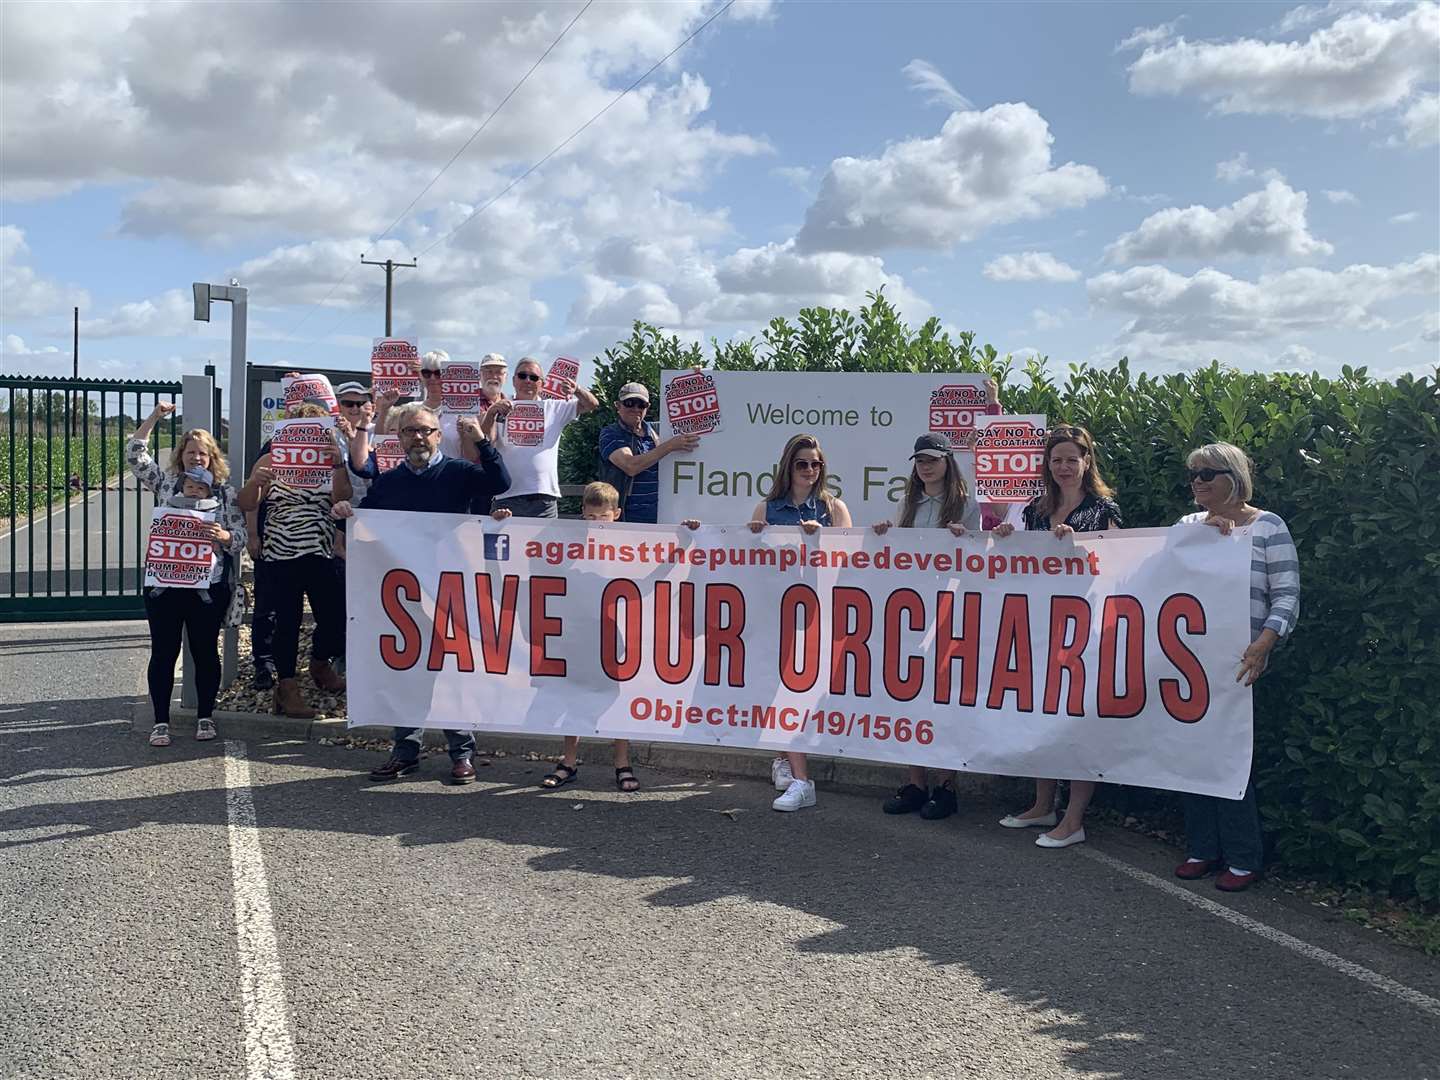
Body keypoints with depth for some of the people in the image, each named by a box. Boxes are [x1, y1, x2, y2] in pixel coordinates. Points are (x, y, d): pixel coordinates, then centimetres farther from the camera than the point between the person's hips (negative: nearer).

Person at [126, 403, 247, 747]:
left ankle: (205, 716, 19)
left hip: (208, 585, -1)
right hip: (165, 581, 1)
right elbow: (134, 455, 1)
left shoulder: (226, 492, 4)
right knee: (163, 651, 3)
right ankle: (161, 721, 10)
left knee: (205, 650, 7)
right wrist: (155, 417, -3)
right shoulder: (166, 483, 8)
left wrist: (224, 536, -21)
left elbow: (240, 536, 1)